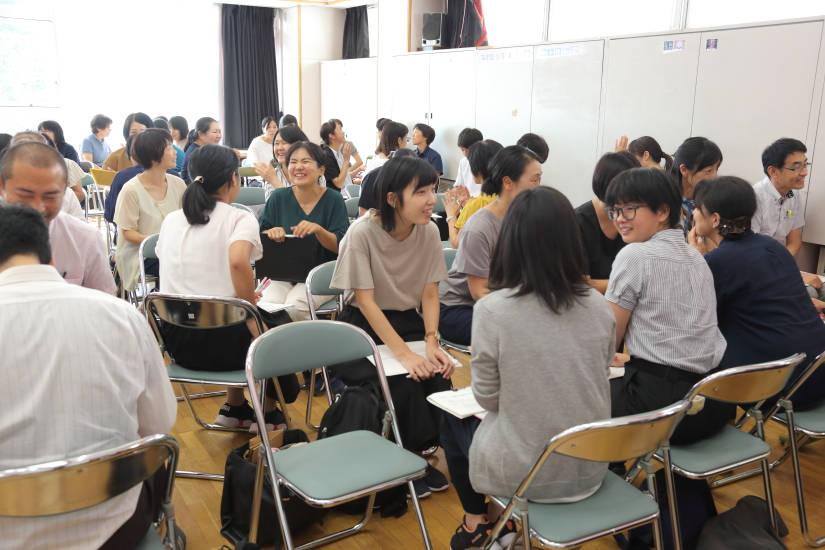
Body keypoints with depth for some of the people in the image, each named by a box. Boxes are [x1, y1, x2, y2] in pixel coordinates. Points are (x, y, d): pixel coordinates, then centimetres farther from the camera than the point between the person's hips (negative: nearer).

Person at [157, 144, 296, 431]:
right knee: (280, 322, 26)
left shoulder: (171, 220, 9)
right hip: (222, 343, -5)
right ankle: (269, 413, 33)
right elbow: (238, 261, -28)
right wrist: (253, 320, -17)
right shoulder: (240, 219, -7)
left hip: (177, 343, 6)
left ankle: (234, 408, 40)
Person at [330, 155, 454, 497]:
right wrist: (405, 354, -30)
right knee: (404, 383, -27)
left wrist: (431, 343, -19)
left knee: (437, 374, -22)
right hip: (363, 328, -4)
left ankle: (423, 451, 3)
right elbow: (366, 301, -21)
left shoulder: (429, 231, -7)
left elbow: (430, 294, -2)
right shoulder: (362, 232, -20)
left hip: (407, 322, 4)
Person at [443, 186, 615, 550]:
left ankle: (477, 521, 40)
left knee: (453, 422, 27)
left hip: (523, 473, -4)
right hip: (589, 470, 4)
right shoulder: (599, 306, -7)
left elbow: (487, 397, -9)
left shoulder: (492, 309, -20)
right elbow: (597, 379, 8)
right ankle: (496, 518, 42)